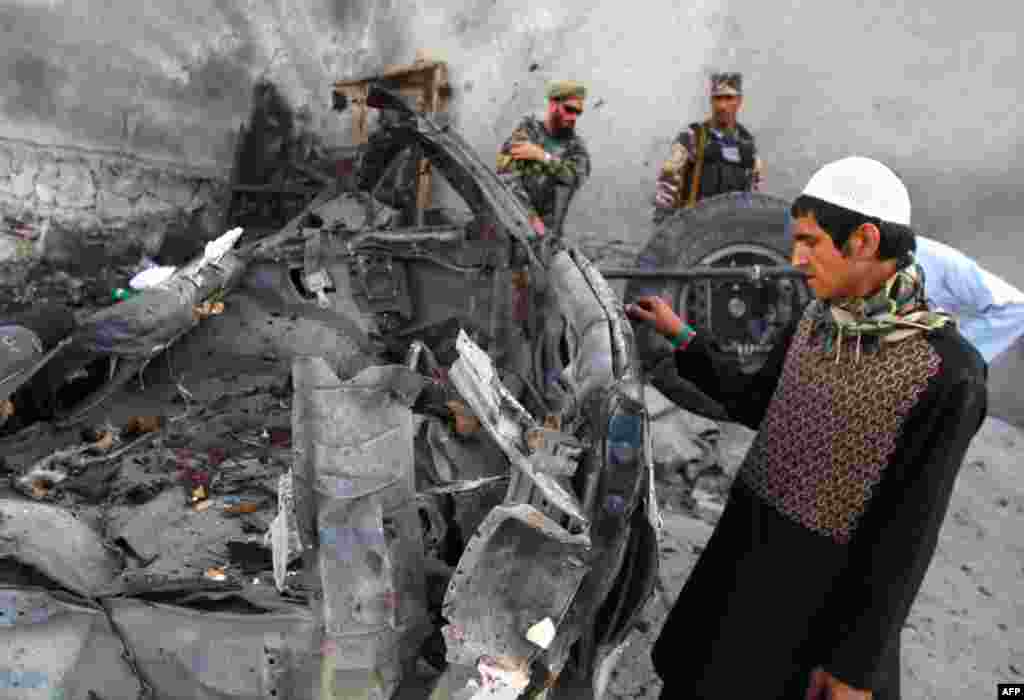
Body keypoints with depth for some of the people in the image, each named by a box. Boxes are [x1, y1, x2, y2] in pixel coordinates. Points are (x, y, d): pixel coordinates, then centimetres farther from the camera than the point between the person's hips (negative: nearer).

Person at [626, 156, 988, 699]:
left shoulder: (946, 372, -22)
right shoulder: (815, 321, -2)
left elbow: (910, 534, -19)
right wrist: (680, 338, 8)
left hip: (826, 587, -6)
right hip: (743, 551, 7)